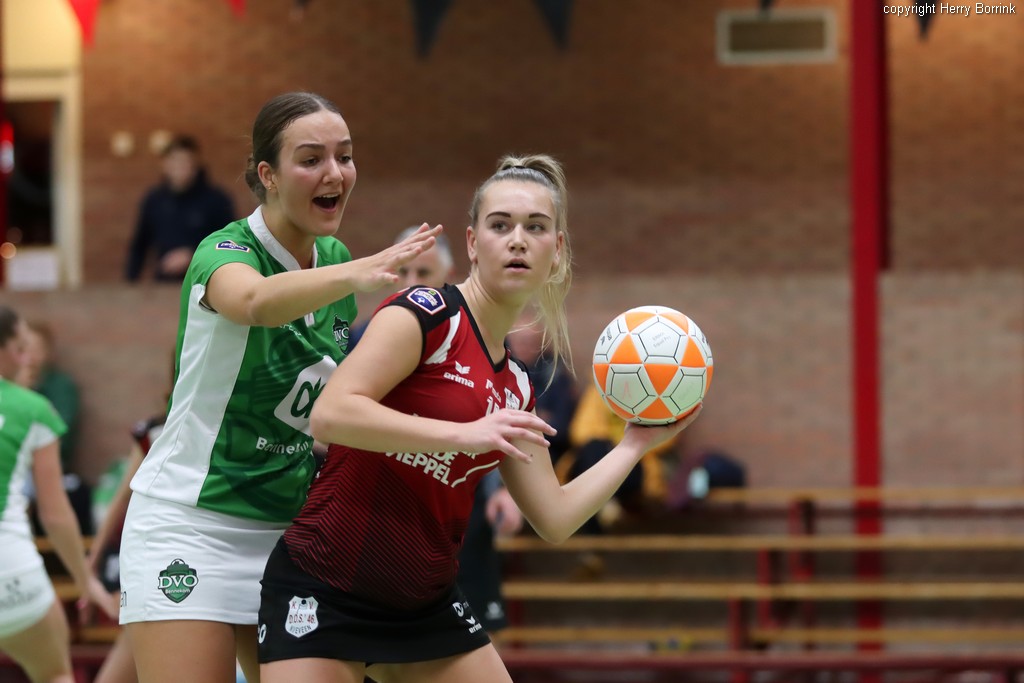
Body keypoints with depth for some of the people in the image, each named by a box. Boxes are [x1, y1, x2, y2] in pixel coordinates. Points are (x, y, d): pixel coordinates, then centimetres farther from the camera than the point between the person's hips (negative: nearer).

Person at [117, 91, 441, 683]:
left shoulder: (333, 257, 5)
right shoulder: (223, 253, -16)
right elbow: (255, 301, -43)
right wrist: (355, 274, -60)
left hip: (290, 525, 7)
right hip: (190, 528, -6)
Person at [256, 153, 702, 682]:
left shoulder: (514, 386, 12)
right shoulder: (426, 313, -10)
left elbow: (554, 519, 14)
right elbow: (329, 414, -23)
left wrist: (636, 444, 13)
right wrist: (463, 434, -28)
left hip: (424, 607, 8)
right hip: (324, 594, -8)